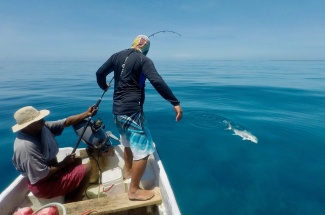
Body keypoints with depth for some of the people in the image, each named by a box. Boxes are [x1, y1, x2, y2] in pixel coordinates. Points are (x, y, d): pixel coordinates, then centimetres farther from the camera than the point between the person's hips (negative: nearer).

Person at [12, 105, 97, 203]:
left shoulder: (42, 127, -8)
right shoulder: (25, 147, -31)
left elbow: (66, 122, -2)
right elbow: (43, 176, -27)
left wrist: (87, 114, -10)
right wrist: (64, 163, -15)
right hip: (43, 185, -9)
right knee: (86, 170, -12)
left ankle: (69, 200, 19)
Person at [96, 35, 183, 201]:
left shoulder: (117, 56, 11)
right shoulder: (144, 60, -8)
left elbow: (100, 73, 15)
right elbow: (157, 82, -22)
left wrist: (104, 86, 35)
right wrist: (175, 103, -21)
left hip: (117, 109, 8)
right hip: (132, 111, -8)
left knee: (128, 142, 27)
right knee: (143, 150, -1)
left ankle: (128, 171, 47)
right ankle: (134, 190, 7)